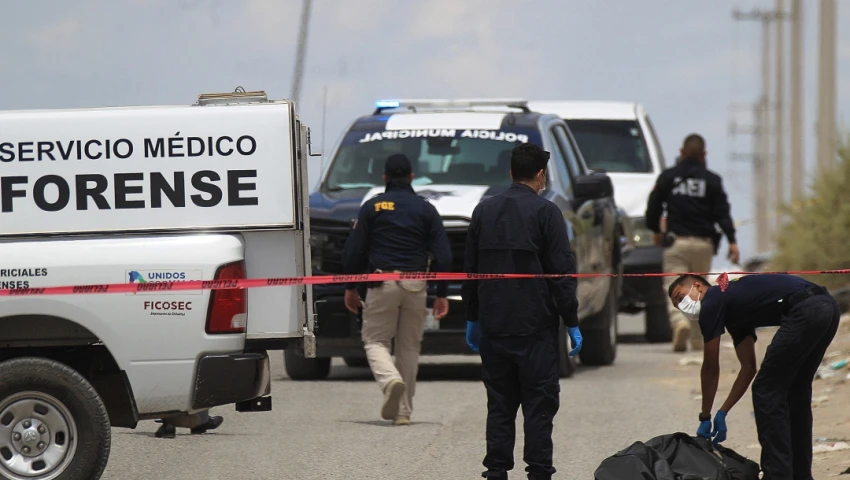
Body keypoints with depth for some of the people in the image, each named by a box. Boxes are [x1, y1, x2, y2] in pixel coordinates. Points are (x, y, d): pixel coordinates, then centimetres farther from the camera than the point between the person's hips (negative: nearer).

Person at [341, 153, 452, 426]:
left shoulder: (372, 207, 4)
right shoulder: (425, 209, 7)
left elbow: (353, 251, 1)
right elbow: (443, 255, 4)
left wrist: (350, 287, 9)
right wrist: (441, 294, 8)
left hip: (382, 283, -2)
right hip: (415, 286, 2)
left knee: (375, 340, 7)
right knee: (409, 347, 11)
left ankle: (390, 379, -25)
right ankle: (403, 411, 9)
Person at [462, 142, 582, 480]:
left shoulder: (484, 211, 9)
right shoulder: (545, 212, -6)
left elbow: (469, 270, 13)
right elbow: (562, 271, -8)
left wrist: (472, 318, 20)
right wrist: (572, 323, -4)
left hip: (493, 324, 4)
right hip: (535, 325, -4)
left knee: (499, 402, 8)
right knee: (539, 402, -1)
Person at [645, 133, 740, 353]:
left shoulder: (668, 177, 3)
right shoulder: (712, 180, 4)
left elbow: (653, 206, 6)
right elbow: (722, 213, -3)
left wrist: (656, 231, 23)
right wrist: (732, 241, -6)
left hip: (676, 242, -1)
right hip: (703, 244, 1)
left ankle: (679, 322, -34)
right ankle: (698, 339, 18)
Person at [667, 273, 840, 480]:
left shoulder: (711, 304, 6)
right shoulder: (733, 307, 31)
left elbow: (710, 370, 11)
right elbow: (748, 367, 33)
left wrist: (705, 418, 21)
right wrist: (722, 413, 32)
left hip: (806, 310, -9)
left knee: (766, 392, 1)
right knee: (795, 392, 21)